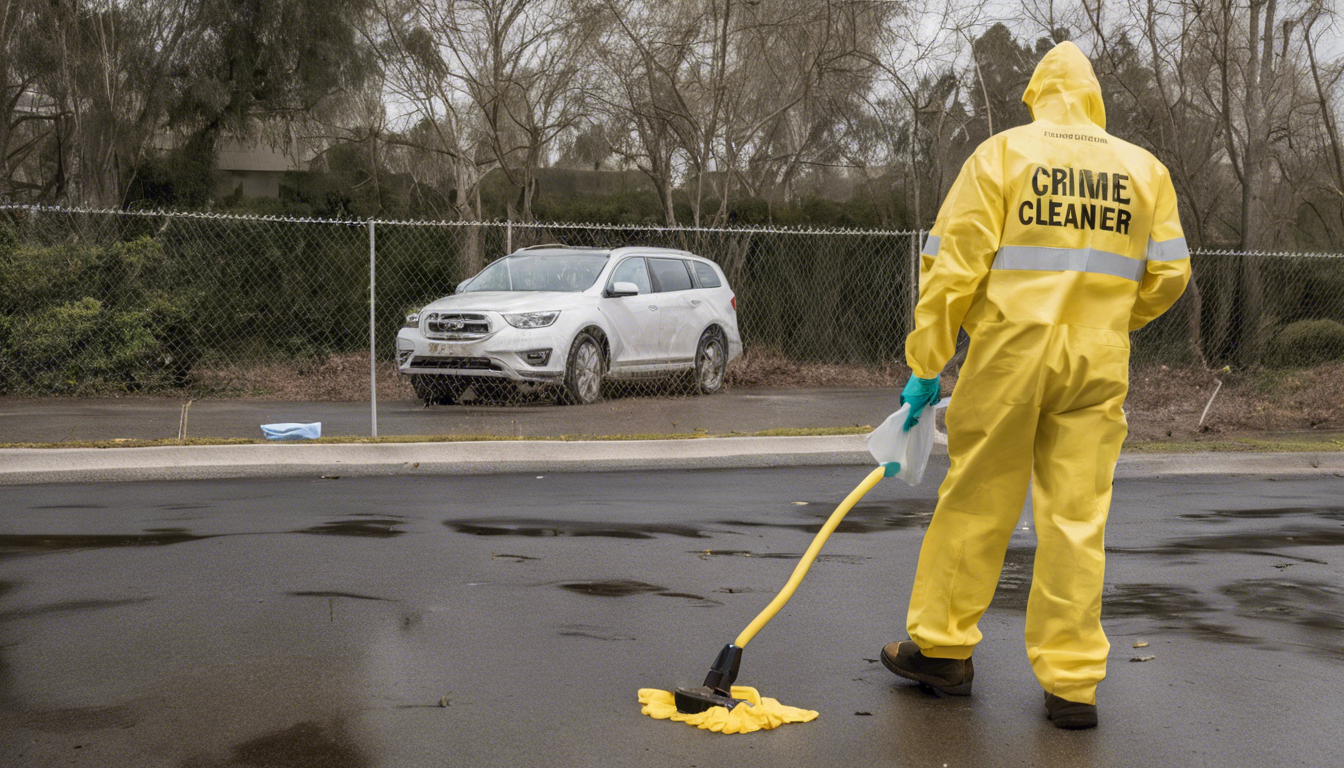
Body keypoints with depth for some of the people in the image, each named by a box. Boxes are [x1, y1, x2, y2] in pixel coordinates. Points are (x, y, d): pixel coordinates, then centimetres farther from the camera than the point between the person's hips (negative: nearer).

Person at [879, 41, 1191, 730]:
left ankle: (942, 646, 20)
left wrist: (926, 365, -4)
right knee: (1078, 518, 5)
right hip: (1099, 364, 2)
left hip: (1010, 352, -2)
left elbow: (954, 264, -6)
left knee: (976, 503, 9)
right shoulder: (1145, 169, 9)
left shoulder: (1001, 153, 1)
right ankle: (1073, 685, 9)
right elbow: (1169, 273, 10)